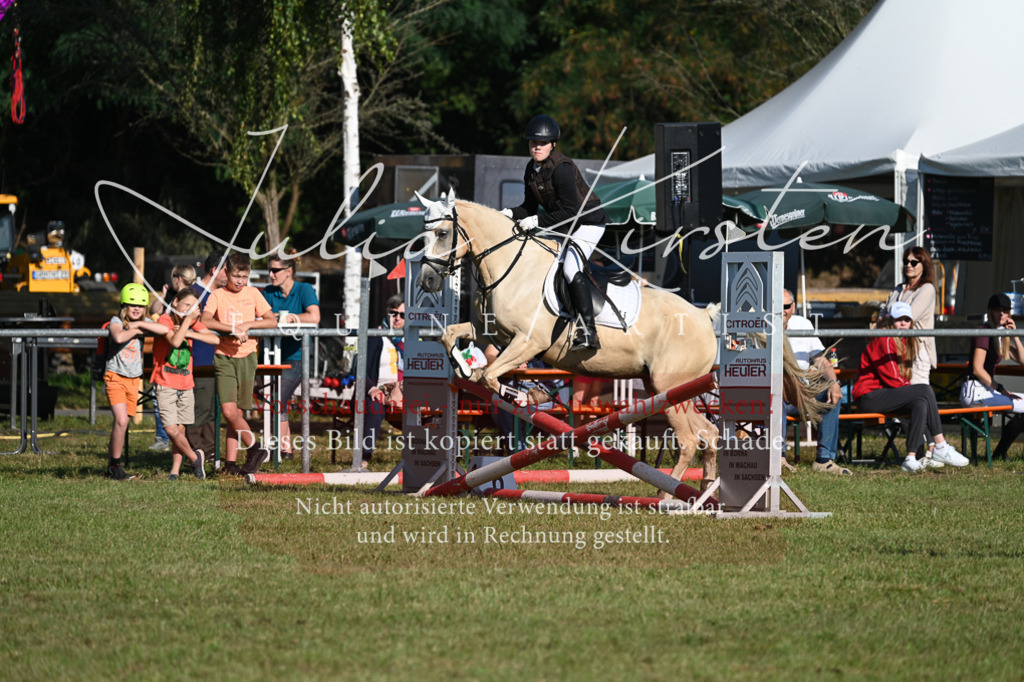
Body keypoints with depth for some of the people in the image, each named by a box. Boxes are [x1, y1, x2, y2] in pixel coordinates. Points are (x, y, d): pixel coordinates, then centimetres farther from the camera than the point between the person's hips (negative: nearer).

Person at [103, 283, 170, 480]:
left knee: (123, 423, 7)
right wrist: (135, 331, -13)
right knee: (121, 421, -17)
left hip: (134, 380, 5)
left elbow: (164, 329, -14)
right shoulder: (117, 321, -7)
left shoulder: (144, 324, 6)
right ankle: (116, 465, -7)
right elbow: (119, 337, -31)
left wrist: (138, 324, -14)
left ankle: (112, 466, 18)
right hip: (115, 377, -5)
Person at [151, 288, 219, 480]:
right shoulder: (165, 320, -10)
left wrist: (189, 333, -14)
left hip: (185, 384, 5)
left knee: (180, 429, 6)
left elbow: (215, 339, -5)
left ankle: (175, 471, 14)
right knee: (172, 429, -12)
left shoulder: (193, 322, 7)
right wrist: (187, 320, -24)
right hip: (165, 384, -5)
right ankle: (195, 458, 9)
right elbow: (175, 342, -27)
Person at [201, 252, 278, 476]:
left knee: (237, 412, 0)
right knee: (229, 411, -14)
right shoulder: (217, 295, 1)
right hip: (224, 357, -1)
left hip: (247, 357, 1)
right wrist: (233, 329, -23)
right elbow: (205, 321, -15)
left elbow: (272, 322, 4)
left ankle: (230, 463, 4)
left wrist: (247, 325, -11)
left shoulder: (253, 294, 7)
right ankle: (255, 449, -3)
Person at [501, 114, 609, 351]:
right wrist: (511, 214, -9)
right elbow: (530, 206, 9)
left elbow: (570, 210, -27)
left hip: (589, 222, -10)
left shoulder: (561, 168, -24)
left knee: (571, 268, -27)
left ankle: (588, 332, -31)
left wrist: (537, 221, -27)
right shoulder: (532, 169, 2)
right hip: (566, 227, 10)